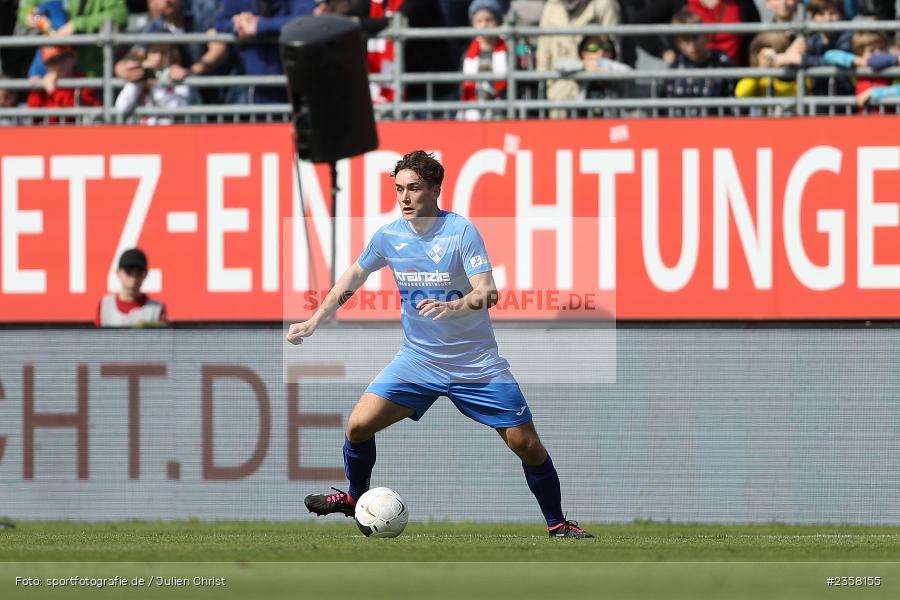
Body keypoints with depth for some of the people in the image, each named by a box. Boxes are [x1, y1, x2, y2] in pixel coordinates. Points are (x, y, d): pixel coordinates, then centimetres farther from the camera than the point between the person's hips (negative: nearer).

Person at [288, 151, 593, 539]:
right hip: (418, 359, 3)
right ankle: (355, 497, 16)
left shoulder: (461, 231, -16)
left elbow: (487, 293, -25)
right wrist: (314, 322, 14)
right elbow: (355, 276, 16)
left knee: (527, 445, -6)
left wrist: (452, 306, -45)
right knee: (359, 424, -11)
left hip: (477, 366, -3)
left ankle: (557, 524, 13)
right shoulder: (389, 236, -2)